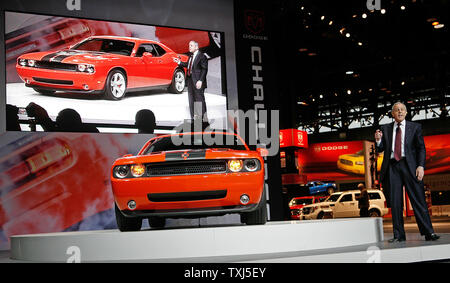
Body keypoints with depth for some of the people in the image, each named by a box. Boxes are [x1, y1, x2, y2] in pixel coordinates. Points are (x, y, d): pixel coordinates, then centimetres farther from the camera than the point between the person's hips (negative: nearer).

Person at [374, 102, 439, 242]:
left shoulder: (415, 127, 10)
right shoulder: (385, 129, 15)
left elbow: (421, 148, 5)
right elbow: (380, 149, 13)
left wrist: (420, 166, -8)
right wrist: (378, 140, -9)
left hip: (409, 166, -2)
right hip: (392, 167, 2)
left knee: (418, 200, -5)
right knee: (395, 203, 1)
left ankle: (428, 233, -3)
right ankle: (399, 235, 5)